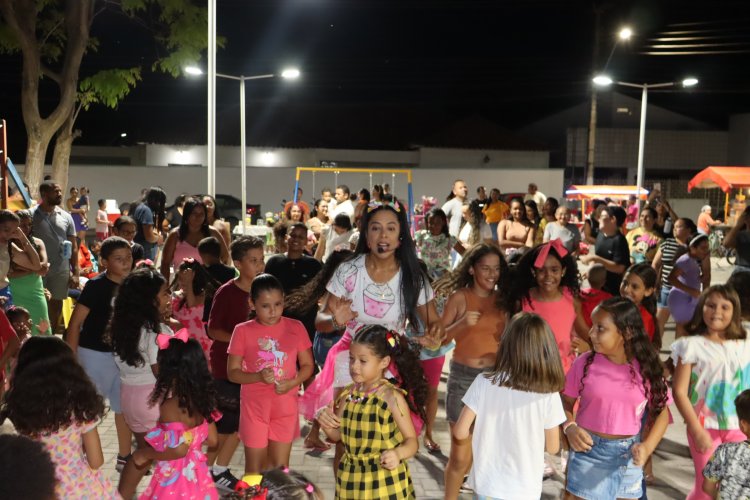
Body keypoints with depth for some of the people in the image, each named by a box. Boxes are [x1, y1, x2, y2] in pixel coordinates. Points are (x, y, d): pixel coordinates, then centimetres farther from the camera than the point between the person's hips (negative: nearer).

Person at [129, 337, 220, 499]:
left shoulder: (171, 405, -22)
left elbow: (178, 450, -23)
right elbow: (212, 440, 4)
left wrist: (145, 454, -10)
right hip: (195, 473, 7)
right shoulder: (202, 398, -2)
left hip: (175, 477, -6)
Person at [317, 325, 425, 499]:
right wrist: (326, 424, -9)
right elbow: (338, 435, 11)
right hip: (351, 477, 5)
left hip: (384, 481, -5)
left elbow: (411, 441, -12)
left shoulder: (392, 397, -16)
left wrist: (398, 453, -32)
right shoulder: (348, 393, -1)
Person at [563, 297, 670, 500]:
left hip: (628, 454, 2)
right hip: (589, 450, -1)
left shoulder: (646, 369, -8)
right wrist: (570, 427, -19)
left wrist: (647, 446, -11)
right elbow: (566, 402, -1)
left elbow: (661, 411, 2)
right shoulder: (585, 363, -10)